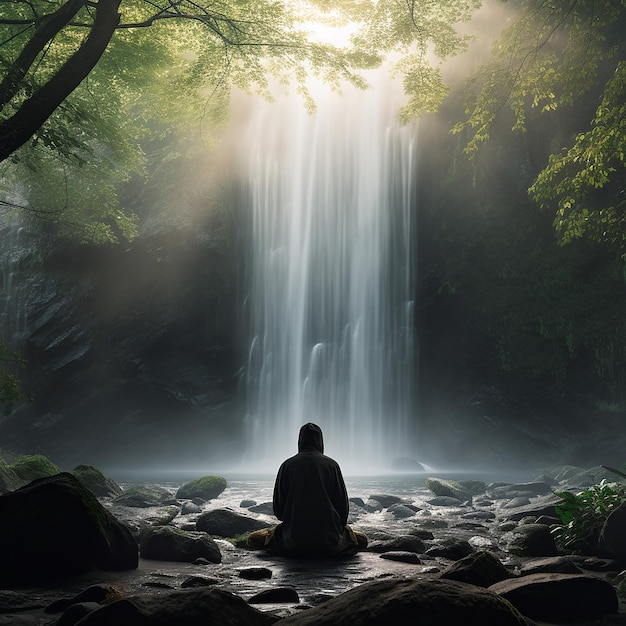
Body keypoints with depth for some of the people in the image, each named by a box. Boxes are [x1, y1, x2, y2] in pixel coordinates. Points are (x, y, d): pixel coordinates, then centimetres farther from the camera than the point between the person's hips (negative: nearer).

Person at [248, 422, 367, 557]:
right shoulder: (332, 465, 2)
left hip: (293, 542, 0)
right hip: (329, 543, 0)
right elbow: (343, 505, 3)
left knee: (253, 539, 24)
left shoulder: (287, 465, 2)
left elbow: (277, 508, 4)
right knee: (362, 540, 27)